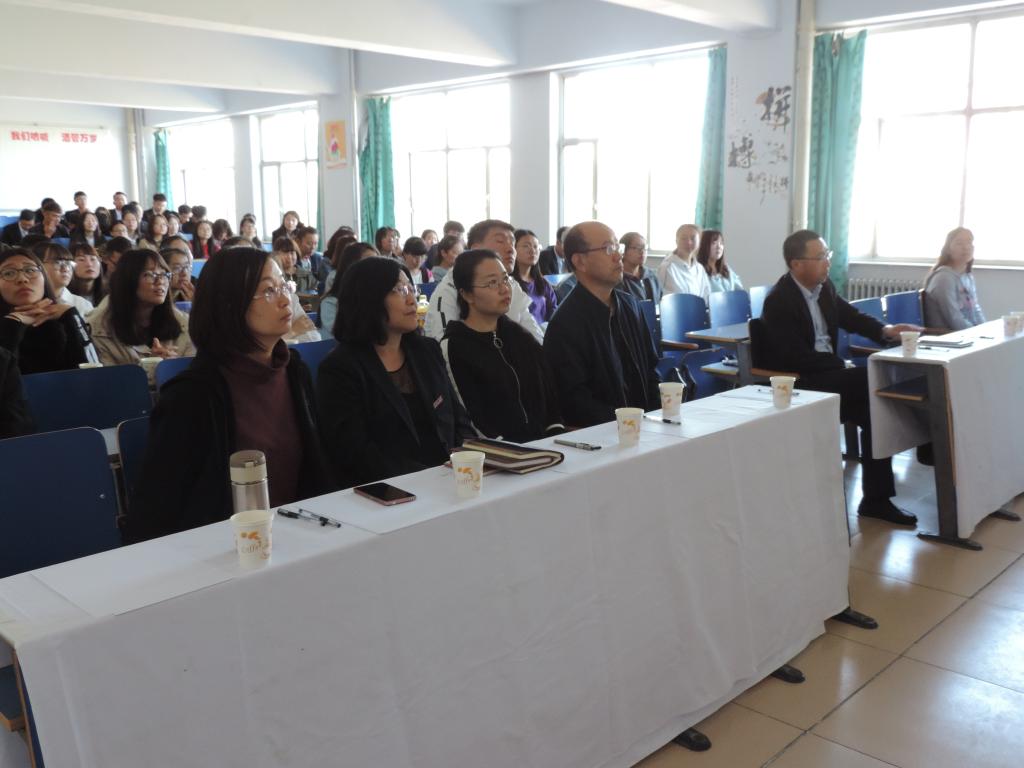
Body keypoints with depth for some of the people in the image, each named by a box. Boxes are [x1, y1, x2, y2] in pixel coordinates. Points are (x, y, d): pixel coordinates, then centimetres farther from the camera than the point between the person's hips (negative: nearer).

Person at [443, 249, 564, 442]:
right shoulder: (453, 348, -5)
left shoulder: (519, 336, 13)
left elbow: (549, 394, 12)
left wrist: (556, 441, -3)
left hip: (543, 445, 5)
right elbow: (471, 423, -9)